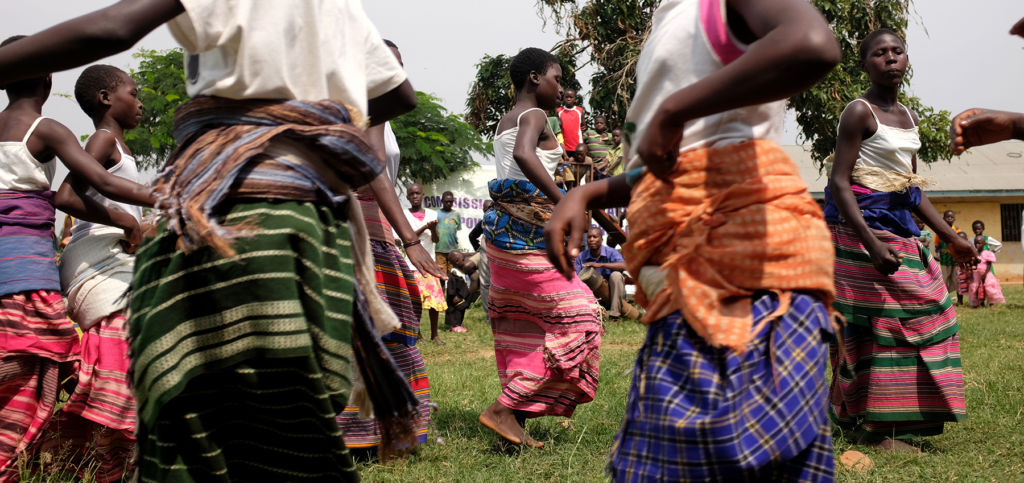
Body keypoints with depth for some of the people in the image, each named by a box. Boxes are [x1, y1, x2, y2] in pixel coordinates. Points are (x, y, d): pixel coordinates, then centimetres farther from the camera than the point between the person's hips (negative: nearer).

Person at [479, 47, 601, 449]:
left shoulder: (505, 122, 20)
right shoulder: (533, 116, -9)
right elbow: (523, 155, -29)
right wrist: (563, 202, -33)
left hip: (504, 225, 10)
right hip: (529, 229, -10)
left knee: (521, 323, 11)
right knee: (573, 318, -4)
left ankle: (516, 418, 12)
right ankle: (503, 407, -8)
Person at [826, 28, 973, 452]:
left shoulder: (908, 116, 14)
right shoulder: (860, 112, -11)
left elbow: (912, 187, 18)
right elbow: (839, 182, -19)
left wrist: (949, 235, 14)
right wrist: (870, 240, -29)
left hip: (898, 226, 9)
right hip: (861, 225, -9)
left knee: (924, 310, 9)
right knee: (877, 319, -8)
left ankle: (892, 420, 19)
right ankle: (874, 429, -1)